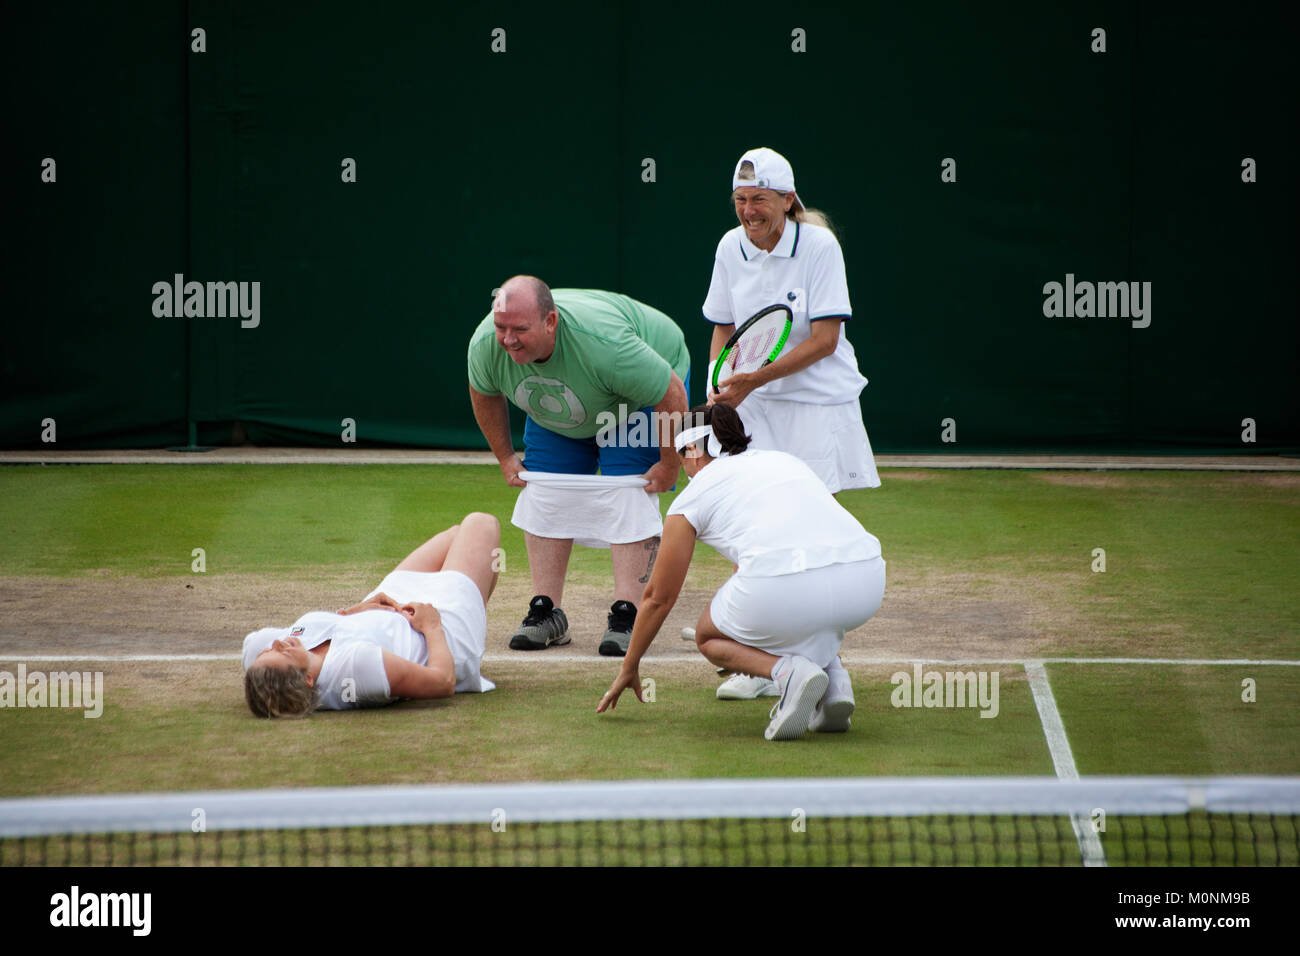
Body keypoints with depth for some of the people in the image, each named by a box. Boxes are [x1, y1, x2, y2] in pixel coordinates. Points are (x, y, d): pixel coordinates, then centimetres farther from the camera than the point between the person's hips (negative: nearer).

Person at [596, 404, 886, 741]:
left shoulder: (692, 496, 17)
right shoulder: (786, 460, 31)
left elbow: (658, 598, 25)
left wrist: (628, 669, 41)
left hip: (786, 588, -5)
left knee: (709, 637, 25)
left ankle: (790, 672, -4)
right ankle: (833, 678, 12)